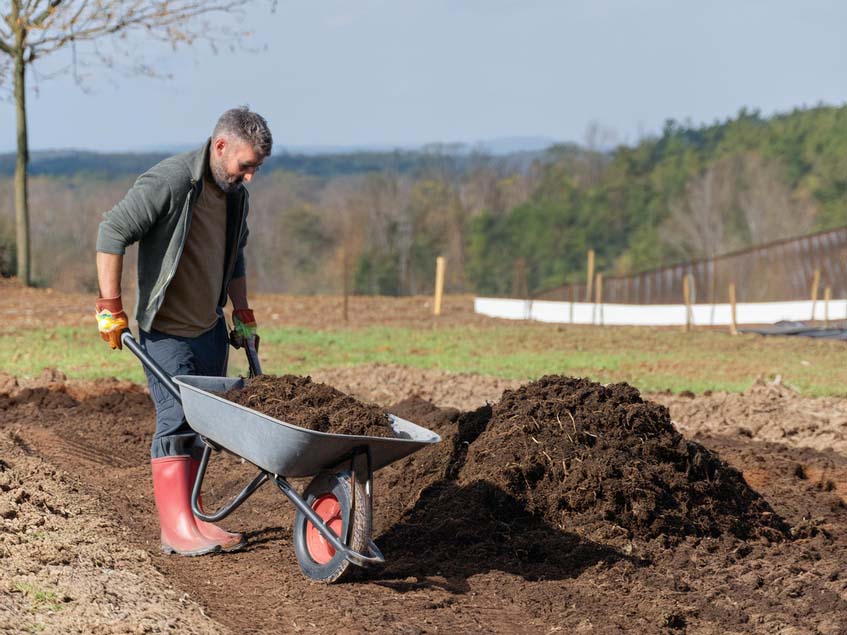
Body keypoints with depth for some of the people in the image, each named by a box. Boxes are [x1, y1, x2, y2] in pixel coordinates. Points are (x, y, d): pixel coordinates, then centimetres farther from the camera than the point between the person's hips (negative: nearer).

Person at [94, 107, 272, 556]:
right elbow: (112, 232, -21)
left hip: (210, 327, 8)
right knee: (176, 421, -10)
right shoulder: (169, 182, -19)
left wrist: (243, 315, 22)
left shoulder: (235, 194, 8)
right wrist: (110, 308, -22)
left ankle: (194, 518, 17)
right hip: (166, 330, -8)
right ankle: (176, 529, -7)